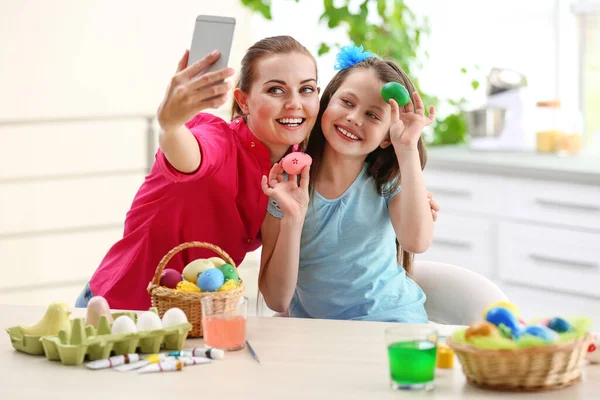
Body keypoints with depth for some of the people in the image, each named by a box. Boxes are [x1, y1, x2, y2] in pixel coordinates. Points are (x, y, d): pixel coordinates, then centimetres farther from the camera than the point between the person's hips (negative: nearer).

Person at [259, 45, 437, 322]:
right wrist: (293, 219, -19)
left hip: (390, 322, 0)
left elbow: (417, 242, -22)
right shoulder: (285, 186, -3)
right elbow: (277, 301, -7)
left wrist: (408, 147, -19)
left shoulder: (388, 182, 0)